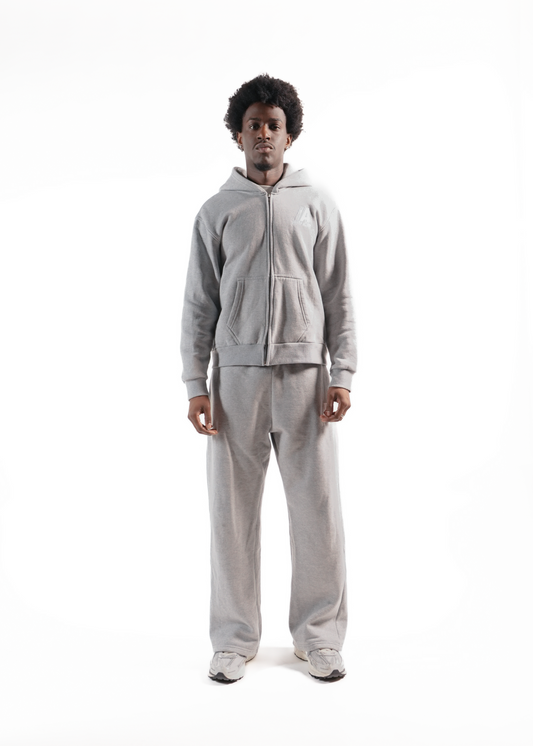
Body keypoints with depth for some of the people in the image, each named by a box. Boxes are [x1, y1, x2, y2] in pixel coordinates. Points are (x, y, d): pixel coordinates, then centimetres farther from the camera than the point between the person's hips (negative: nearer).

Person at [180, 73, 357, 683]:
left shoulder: (317, 204, 9)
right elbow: (198, 304, 7)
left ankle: (318, 635, 17)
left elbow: (339, 295, 6)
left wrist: (343, 373, -3)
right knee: (233, 509, 3)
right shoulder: (216, 211, 9)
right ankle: (235, 638, 17)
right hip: (236, 375, 1)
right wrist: (195, 384, -1)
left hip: (305, 374, 0)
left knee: (317, 507, 2)